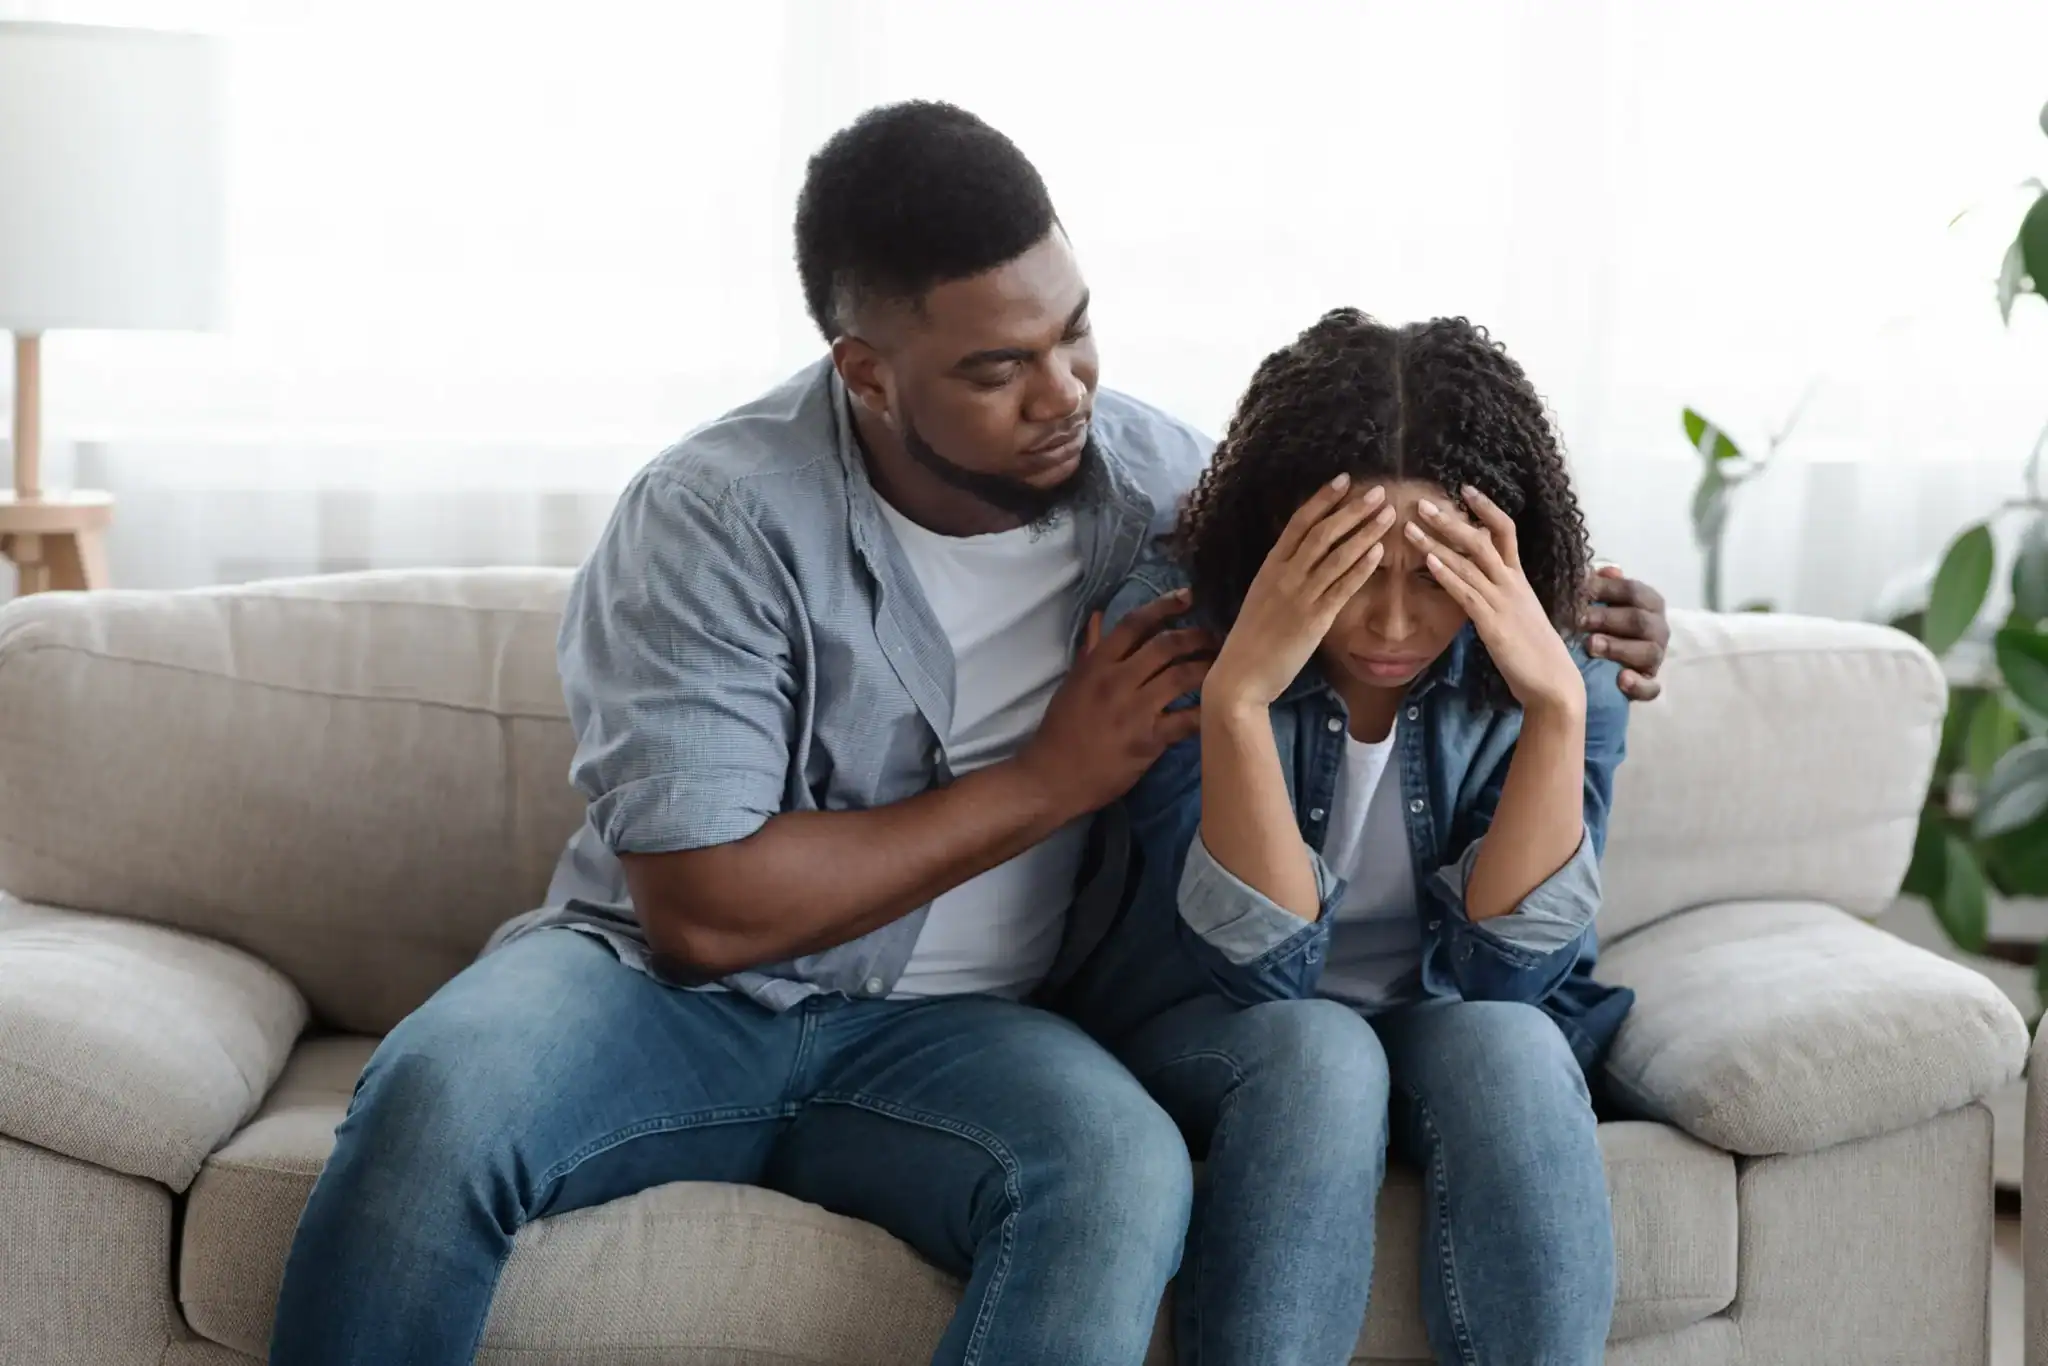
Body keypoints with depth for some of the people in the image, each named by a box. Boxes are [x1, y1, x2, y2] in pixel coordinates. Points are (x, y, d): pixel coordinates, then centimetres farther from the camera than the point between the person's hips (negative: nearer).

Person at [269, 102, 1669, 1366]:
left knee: (1128, 1173, -33)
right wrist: (1049, 781, -15)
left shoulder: (1155, 472, -1)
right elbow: (705, 909, -18)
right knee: (439, 1095, -35)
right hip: (674, 991, -2)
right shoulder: (716, 519, -14)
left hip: (948, 1033, 2)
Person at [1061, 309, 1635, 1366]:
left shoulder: (1561, 668, -13)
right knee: (1319, 1052, -34)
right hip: (1213, 1034, -1)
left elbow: (1504, 972, -20)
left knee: (1505, 1048, -32)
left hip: (1450, 1033, 2)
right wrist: (1237, 694, -37)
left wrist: (1555, 705, -31)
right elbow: (1260, 966, -24)